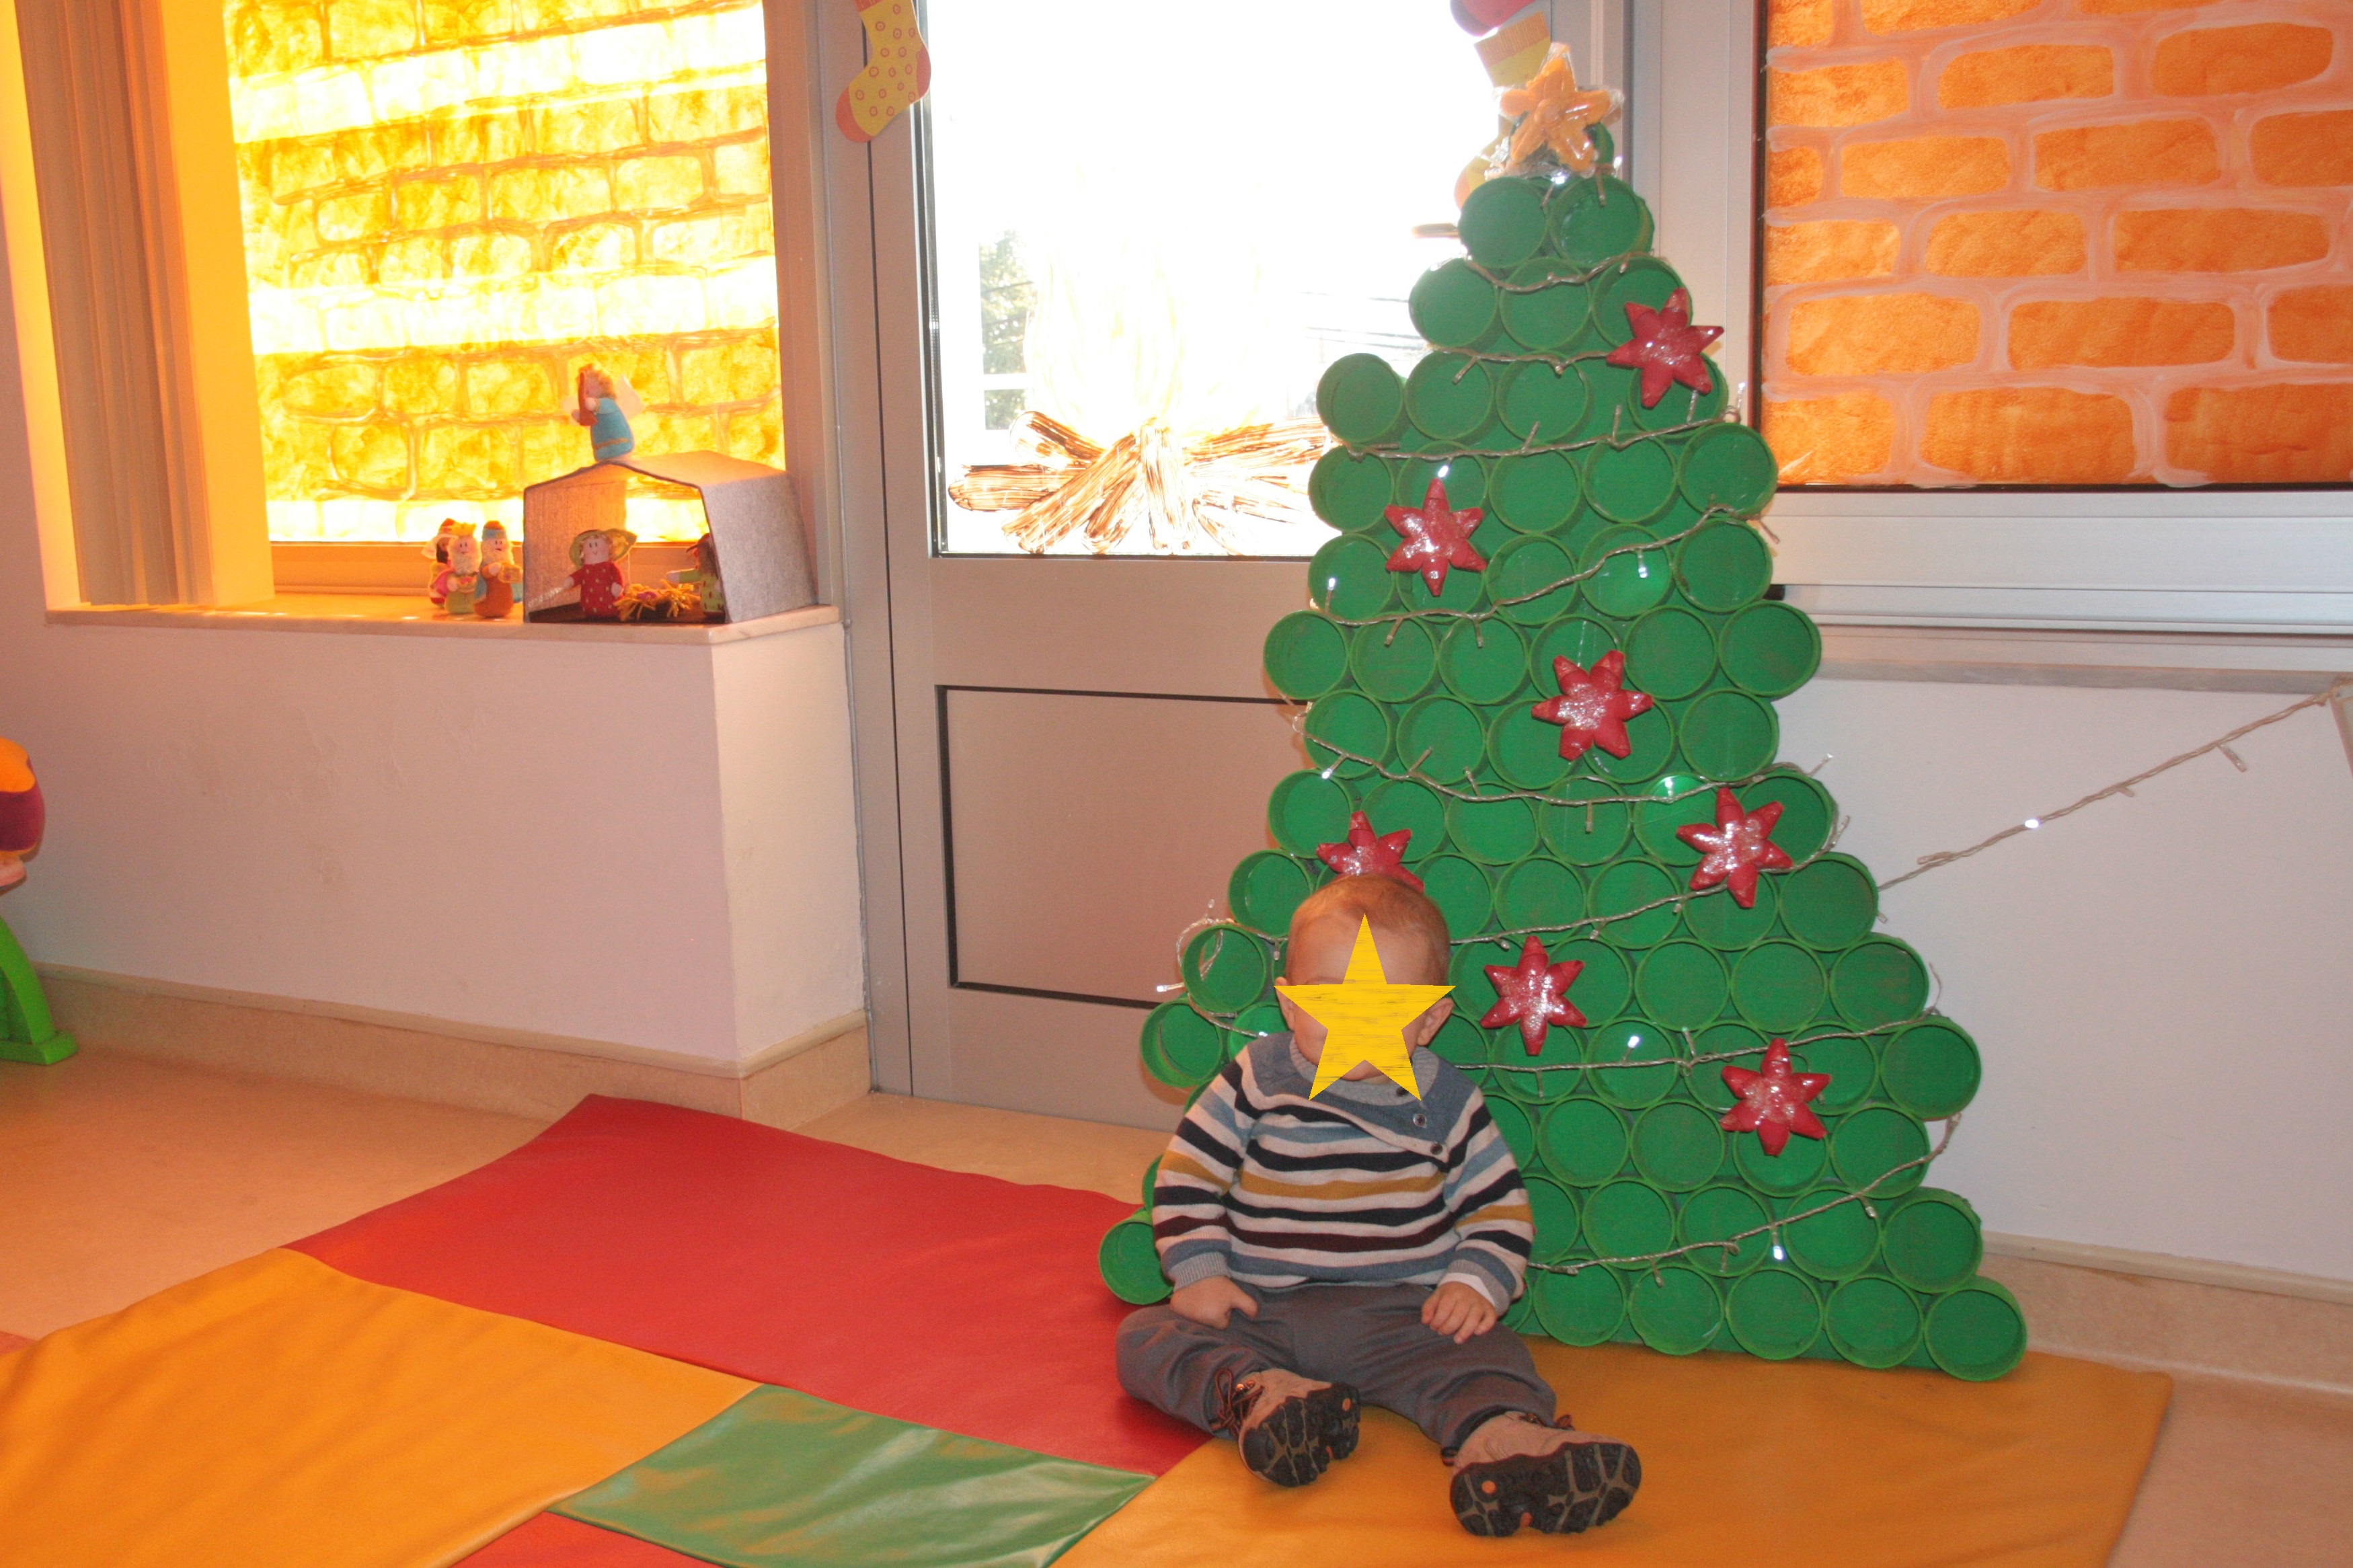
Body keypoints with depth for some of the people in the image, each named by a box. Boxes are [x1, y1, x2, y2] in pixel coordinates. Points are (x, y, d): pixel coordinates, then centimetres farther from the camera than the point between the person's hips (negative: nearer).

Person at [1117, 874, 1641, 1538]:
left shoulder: (1446, 1103, 3)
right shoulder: (1254, 1081, 1)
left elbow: (1501, 1207, 10)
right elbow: (1186, 1177, 6)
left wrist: (1476, 1282, -7)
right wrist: (1198, 1272, -6)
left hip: (1397, 1312, -1)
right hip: (1259, 1310, 1)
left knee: (1487, 1354, -29)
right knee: (1146, 1336, -21)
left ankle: (1497, 1435, -56)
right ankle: (1252, 1390, -43)